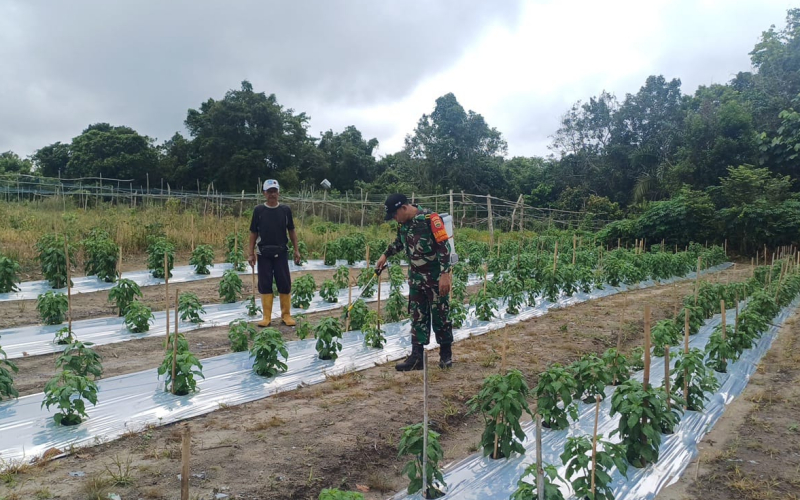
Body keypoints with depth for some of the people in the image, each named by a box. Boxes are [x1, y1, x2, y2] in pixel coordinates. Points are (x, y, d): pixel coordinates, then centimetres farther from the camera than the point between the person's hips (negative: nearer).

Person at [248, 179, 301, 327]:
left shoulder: (285, 210, 1)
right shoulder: (259, 210, 0)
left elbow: (291, 231, 7)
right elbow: (253, 233, 3)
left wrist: (296, 250, 2)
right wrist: (251, 253, -1)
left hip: (281, 253, 0)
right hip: (263, 254, 0)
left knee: (285, 284, 2)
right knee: (265, 284, 4)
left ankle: (286, 315, 14)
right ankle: (267, 317, 12)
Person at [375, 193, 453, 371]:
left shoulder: (430, 219, -18)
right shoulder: (405, 223, 6)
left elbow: (443, 247, -21)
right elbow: (399, 241, 28)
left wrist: (445, 274, -25)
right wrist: (385, 255, 20)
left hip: (436, 278, -7)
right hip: (416, 278, 7)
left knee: (440, 316, 4)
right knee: (417, 317, 7)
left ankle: (446, 354, 19)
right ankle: (416, 356, 11)